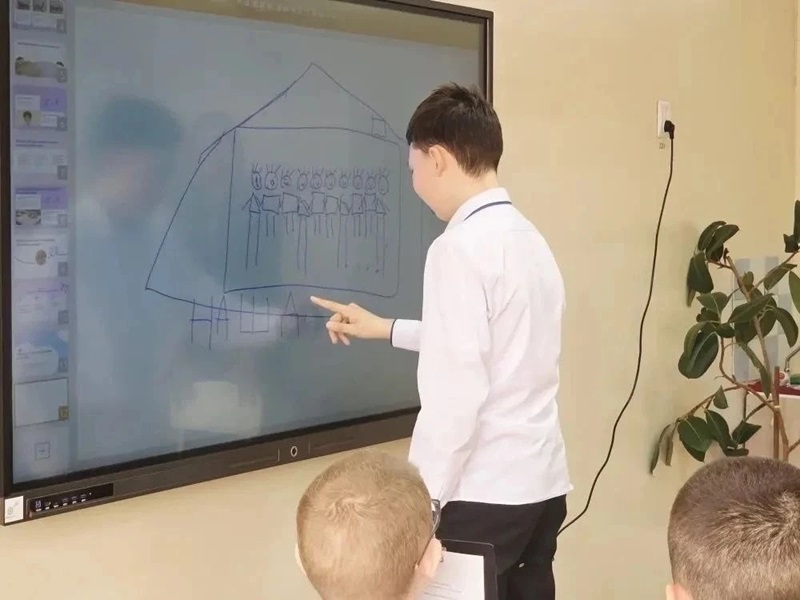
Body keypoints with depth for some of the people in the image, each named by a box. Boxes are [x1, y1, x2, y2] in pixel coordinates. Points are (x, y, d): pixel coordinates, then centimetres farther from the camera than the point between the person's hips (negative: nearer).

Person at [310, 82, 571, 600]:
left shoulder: (460, 249, -14)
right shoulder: (530, 239, 12)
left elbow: (455, 393, -20)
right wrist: (387, 329, 37)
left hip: (484, 493, -8)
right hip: (543, 482, 8)